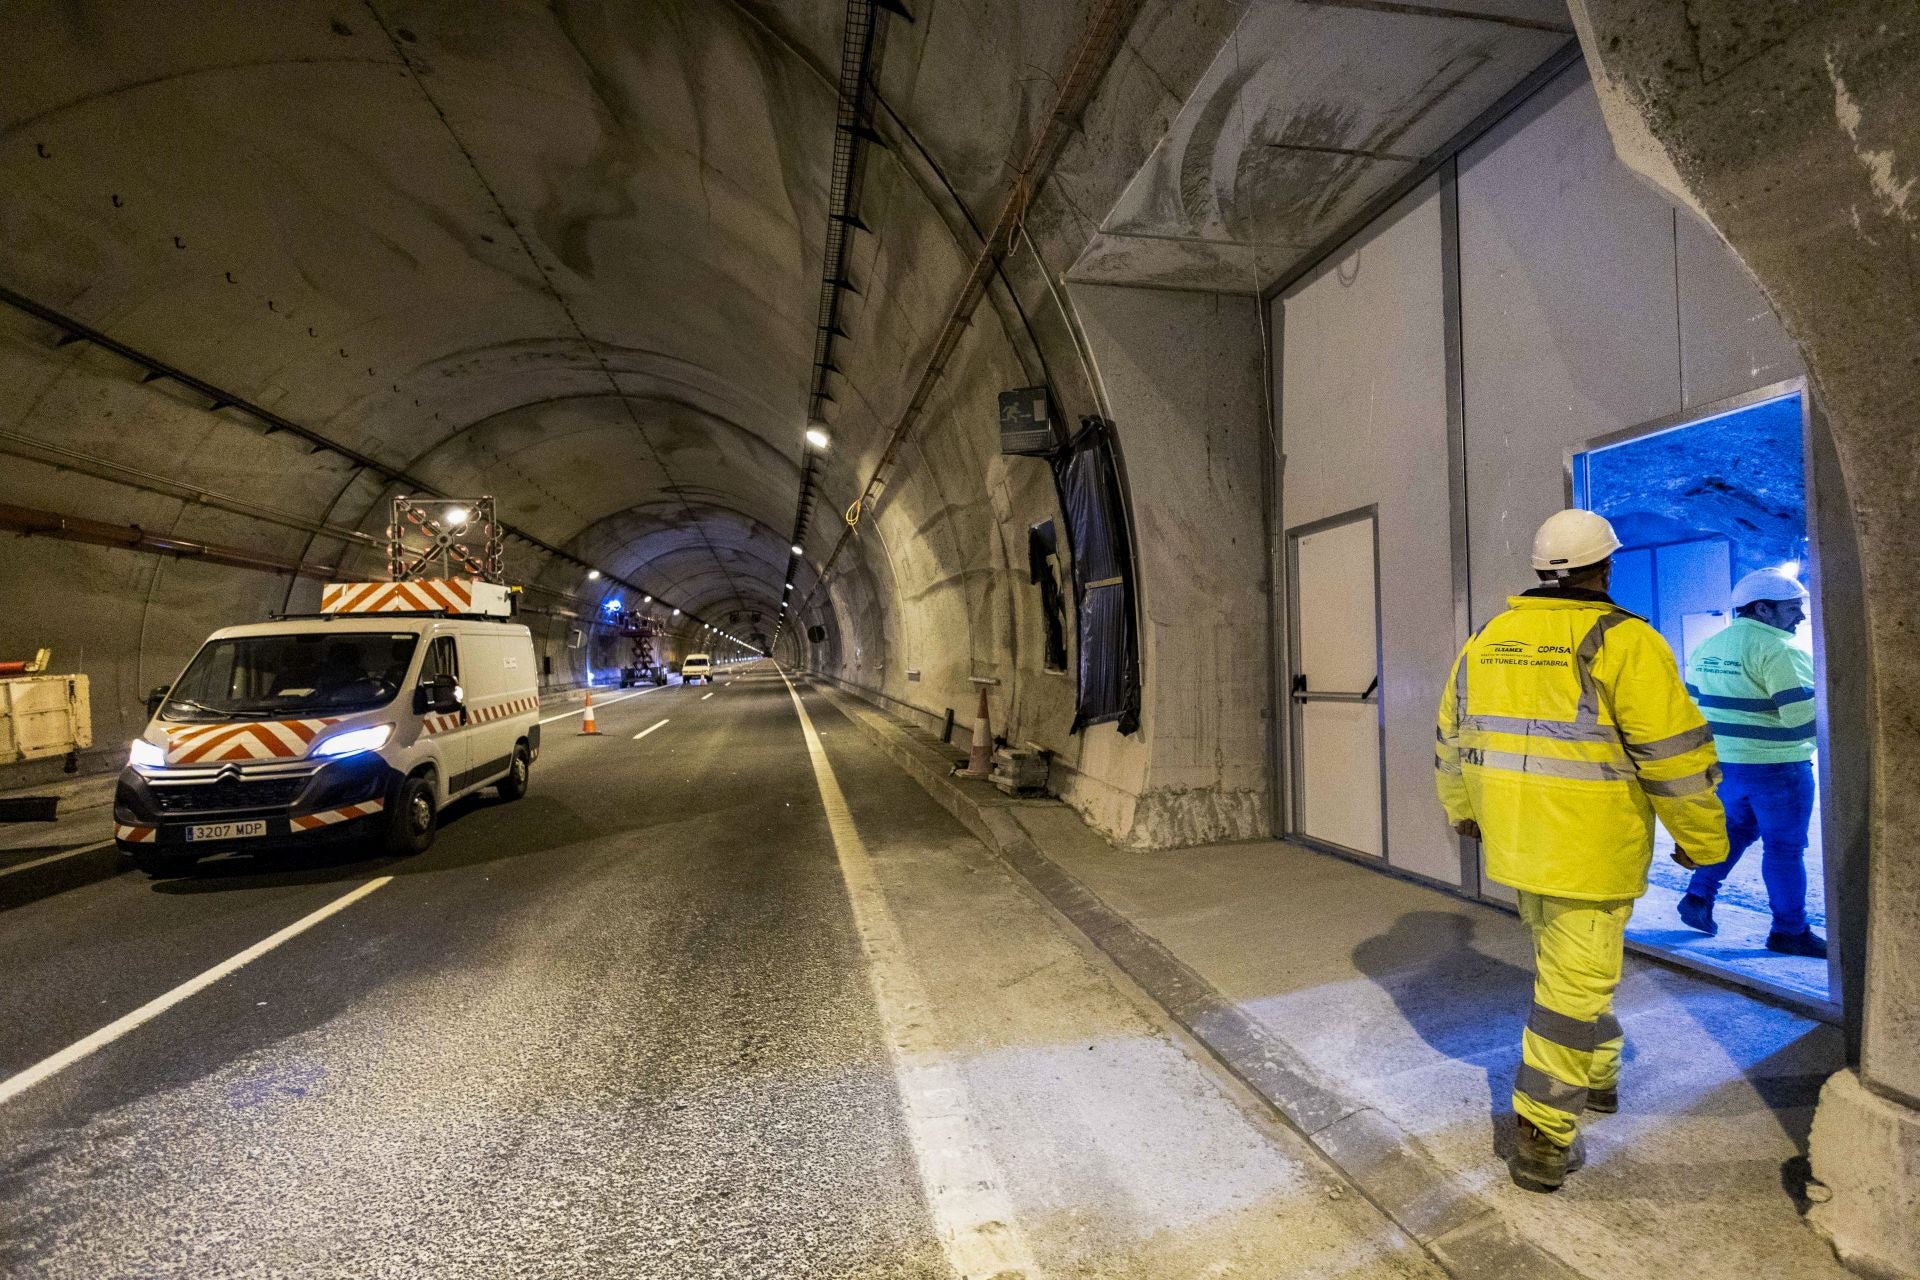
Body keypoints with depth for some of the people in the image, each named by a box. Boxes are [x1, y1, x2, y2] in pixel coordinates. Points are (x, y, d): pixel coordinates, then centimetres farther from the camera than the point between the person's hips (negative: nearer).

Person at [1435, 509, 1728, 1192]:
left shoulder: (1487, 641, 6)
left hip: (1515, 843, 6)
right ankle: (1541, 1139, 10)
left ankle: (1596, 1075, 44)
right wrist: (1701, 840, 1)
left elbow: (1453, 738, 14)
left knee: (1567, 964, 26)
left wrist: (1463, 809, 28)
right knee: (1574, 987, 3)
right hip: (1591, 851, -6)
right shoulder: (1621, 642, -13)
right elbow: (1675, 753, -13)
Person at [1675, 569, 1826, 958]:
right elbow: (1804, 715, -21)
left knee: (1734, 830, 22)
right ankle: (1790, 931, 16)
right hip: (1776, 766, -7)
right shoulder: (1778, 649, -17)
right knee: (1785, 846, 6)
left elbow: (1694, 706, 14)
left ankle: (1698, 897, 17)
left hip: (1723, 764, 7)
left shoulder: (1706, 647, 8)